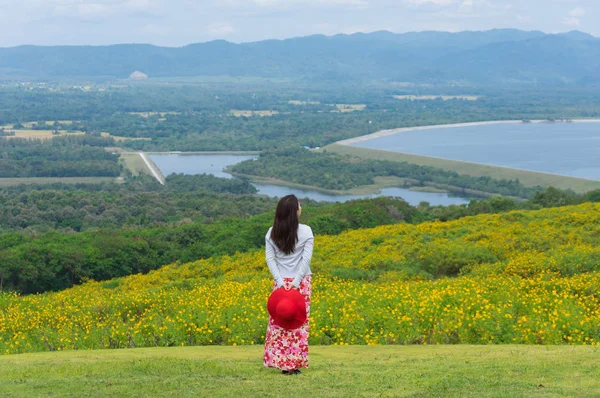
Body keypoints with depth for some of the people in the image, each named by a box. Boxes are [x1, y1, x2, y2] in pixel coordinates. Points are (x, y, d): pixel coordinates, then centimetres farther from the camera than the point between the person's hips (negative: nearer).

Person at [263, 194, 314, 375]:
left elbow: (269, 258, -5)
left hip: (281, 281, 2)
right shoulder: (306, 231, -8)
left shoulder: (272, 233, -1)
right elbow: (306, 258, -12)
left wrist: (279, 280, -8)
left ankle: (281, 362, 3)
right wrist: (297, 280, -12)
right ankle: (294, 363, 1)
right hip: (301, 281, -2)